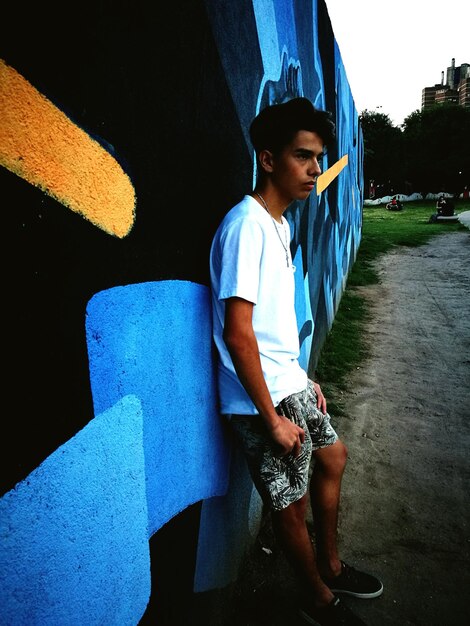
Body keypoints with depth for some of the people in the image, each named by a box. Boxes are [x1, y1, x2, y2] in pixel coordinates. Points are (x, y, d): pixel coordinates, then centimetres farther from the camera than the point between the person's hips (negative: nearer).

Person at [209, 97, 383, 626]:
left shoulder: (280, 223, 8)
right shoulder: (246, 225, -21)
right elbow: (238, 333, -25)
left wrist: (304, 379, 15)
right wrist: (273, 419, -19)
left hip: (291, 384, 10)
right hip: (262, 400, -10)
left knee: (332, 458, 24)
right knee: (292, 503, 9)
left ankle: (330, 565, 47)